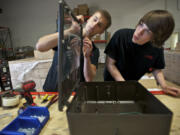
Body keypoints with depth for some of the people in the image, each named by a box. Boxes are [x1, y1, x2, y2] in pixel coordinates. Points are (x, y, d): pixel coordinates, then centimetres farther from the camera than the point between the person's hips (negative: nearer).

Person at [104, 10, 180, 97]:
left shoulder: (157, 48, -18)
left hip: (133, 84, 2)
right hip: (112, 81, -2)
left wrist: (164, 86, -17)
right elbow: (110, 64, -22)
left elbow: (156, 69, -1)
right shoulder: (121, 35, -27)